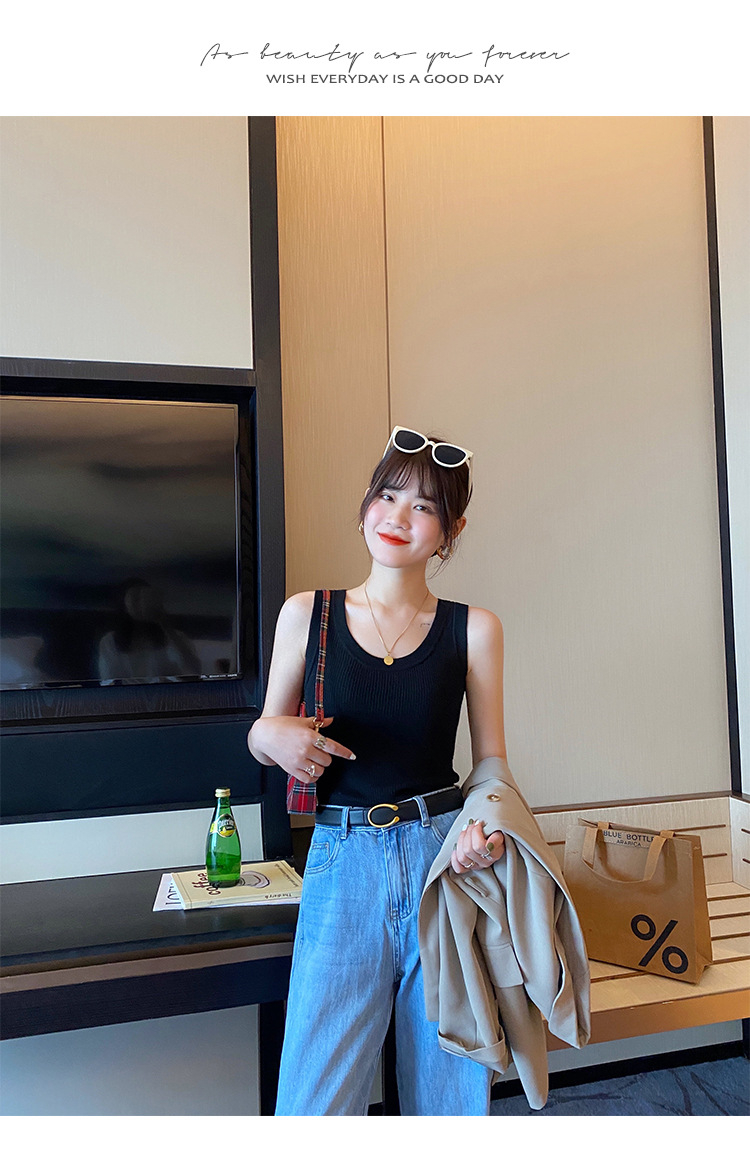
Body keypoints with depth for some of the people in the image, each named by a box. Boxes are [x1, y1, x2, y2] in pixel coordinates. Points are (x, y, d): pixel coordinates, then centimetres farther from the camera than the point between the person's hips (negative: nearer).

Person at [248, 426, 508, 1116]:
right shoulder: (307, 613, 2)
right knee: (315, 1098, 2)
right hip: (343, 862, 0)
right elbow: (263, 736, 11)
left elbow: (492, 762, 6)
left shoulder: (473, 628, 2)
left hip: (447, 859, 1)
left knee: (451, 1093, 13)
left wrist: (486, 826, -14)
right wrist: (276, 737, -12)